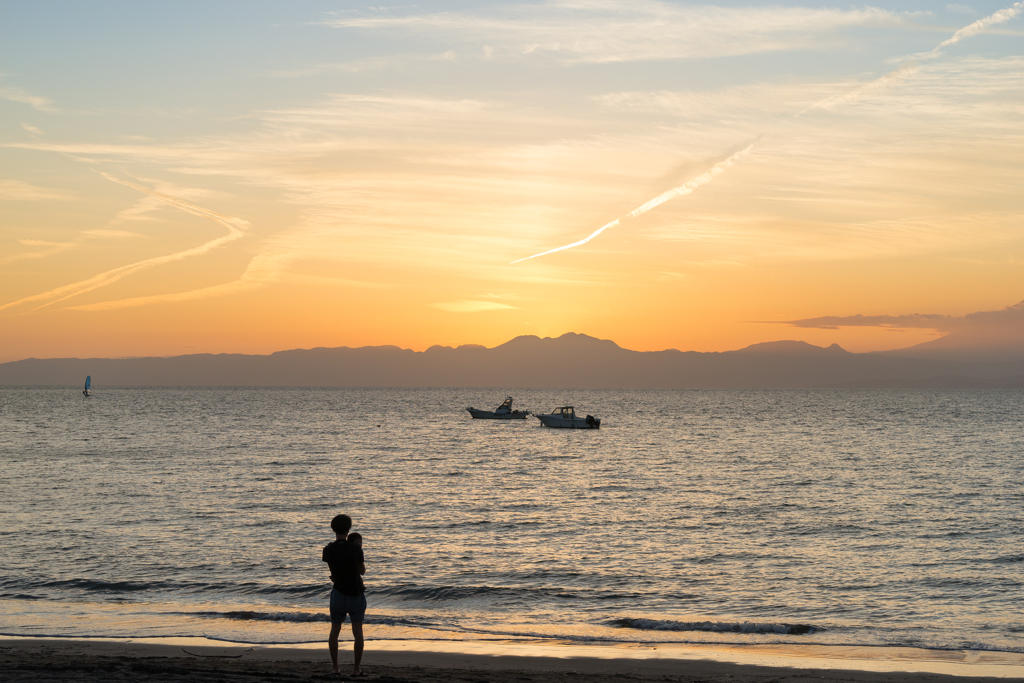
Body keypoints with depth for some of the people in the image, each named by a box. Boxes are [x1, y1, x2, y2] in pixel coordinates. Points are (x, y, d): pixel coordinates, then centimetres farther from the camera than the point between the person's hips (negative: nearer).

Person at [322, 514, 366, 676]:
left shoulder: (328, 549, -7)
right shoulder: (355, 549, -12)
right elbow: (362, 571, 2)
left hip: (338, 594, 2)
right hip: (356, 594, -2)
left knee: (334, 631, 12)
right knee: (357, 632, 2)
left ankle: (335, 668, 13)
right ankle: (356, 669, 0)